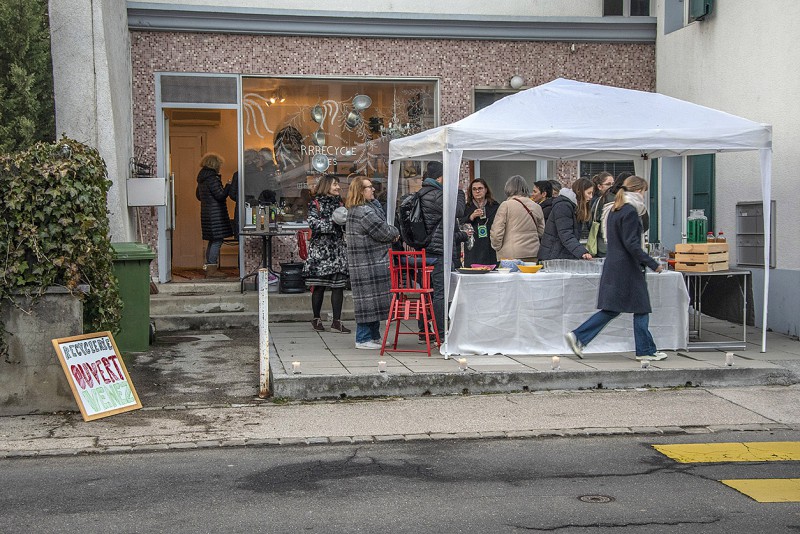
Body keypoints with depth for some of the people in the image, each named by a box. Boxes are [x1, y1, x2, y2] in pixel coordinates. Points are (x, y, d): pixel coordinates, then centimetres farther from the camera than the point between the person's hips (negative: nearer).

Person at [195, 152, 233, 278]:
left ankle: (208, 267, 17)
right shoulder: (212, 178, -15)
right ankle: (212, 269, -8)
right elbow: (220, 195, -17)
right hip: (215, 214, -10)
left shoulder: (202, 178, 13)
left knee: (213, 241, 15)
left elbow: (198, 195, 22)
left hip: (207, 212, 10)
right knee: (217, 240, -7)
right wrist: (229, 185, -6)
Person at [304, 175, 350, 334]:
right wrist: (333, 221, -19)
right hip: (320, 249, -5)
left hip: (338, 249, 5)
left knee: (338, 285, -2)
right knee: (319, 286, 1)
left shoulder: (340, 203, 17)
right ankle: (316, 319, 15)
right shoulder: (315, 203, 0)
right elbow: (313, 224, -13)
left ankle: (336, 321, 0)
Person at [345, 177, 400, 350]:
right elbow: (384, 233, -16)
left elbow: (379, 229, 21)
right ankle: (363, 339, 1)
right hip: (369, 265, -11)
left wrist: (391, 233, 5)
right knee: (369, 298, -5)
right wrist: (396, 233, 4)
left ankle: (373, 336, 22)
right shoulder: (364, 212, -19)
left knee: (371, 300, 15)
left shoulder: (356, 210, 17)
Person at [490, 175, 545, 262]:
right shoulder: (536, 207, 10)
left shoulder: (506, 205, -6)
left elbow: (496, 232, -7)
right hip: (533, 255, 5)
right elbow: (541, 231, 18)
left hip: (511, 255, -4)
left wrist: (497, 247, 8)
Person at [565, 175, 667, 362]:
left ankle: (578, 337, 3)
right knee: (641, 309, 2)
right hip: (627, 268, -9)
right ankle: (645, 350, 10)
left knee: (611, 310, 10)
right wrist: (652, 263, -15)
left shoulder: (614, 211, 14)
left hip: (613, 265, 9)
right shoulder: (630, 212, -14)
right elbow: (631, 244, -20)